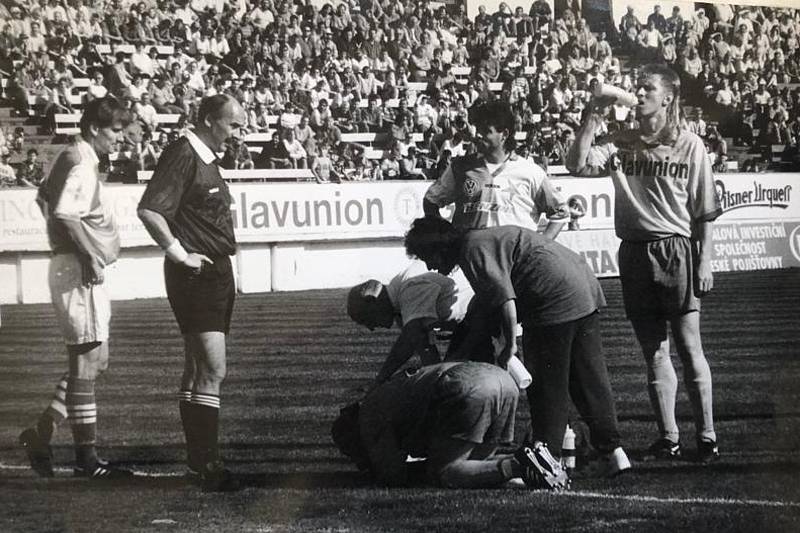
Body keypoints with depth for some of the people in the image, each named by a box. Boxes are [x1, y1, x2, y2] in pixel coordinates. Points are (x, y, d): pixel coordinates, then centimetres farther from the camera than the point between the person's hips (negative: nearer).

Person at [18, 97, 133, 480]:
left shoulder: (73, 159, 17)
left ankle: (41, 434, 17)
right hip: (78, 271, -11)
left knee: (95, 360, 14)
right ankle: (86, 458, -3)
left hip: (88, 272, 11)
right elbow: (64, 213, -27)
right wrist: (89, 255, -24)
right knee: (87, 361, -7)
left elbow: (44, 198, 30)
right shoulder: (79, 164, -14)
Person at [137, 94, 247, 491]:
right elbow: (149, 210, -25)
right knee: (212, 370, -15)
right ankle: (208, 464, -16)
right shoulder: (182, 156, -15)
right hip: (195, 276, -10)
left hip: (215, 273, 10)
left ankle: (199, 459, 22)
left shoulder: (206, 159, 16)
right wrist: (180, 254, -21)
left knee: (198, 369, 15)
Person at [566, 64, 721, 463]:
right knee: (653, 351, 7)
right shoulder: (622, 145, 10)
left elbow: (704, 213, 1)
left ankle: (706, 437, 0)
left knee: (688, 346, -5)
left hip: (676, 250, -4)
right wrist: (594, 115, -7)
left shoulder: (690, 146, 1)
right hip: (634, 252, 4)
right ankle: (667, 437, 12)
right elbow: (578, 164, -5)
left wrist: (704, 263, -4)